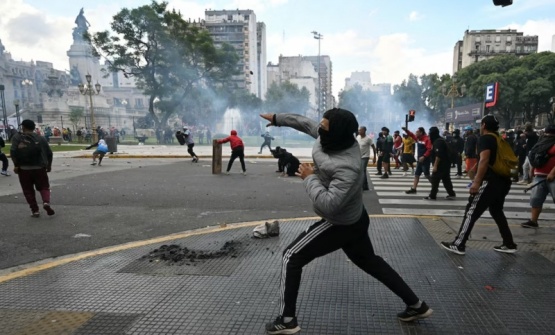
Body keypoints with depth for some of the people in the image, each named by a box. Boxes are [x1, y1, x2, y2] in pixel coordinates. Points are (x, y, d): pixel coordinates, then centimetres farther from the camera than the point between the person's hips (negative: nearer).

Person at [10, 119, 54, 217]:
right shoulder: (41, 138, 6)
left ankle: (35, 210, 9)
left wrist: (16, 164, -3)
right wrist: (49, 165, 18)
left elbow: (13, 152, -12)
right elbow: (49, 153, 5)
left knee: (28, 190, 10)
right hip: (39, 168, 1)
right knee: (44, 187, 11)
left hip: (24, 169, -1)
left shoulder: (17, 137, 1)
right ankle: (46, 202, -16)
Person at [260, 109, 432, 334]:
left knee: (291, 258, -1)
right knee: (369, 261, 25)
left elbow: (328, 204, -39)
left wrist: (309, 177, -28)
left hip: (340, 225, -10)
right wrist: (278, 118, 10)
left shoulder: (348, 167, -35)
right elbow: (307, 123, 6)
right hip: (354, 219, 10)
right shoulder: (334, 139, -11)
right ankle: (416, 305, 35)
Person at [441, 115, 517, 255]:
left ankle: (458, 245, -3)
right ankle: (509, 244, 26)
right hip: (503, 181, 9)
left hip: (491, 181, -9)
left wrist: (477, 182, -25)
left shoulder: (485, 138, -8)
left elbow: (484, 160, -21)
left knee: (471, 212, -5)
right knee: (496, 211, 22)